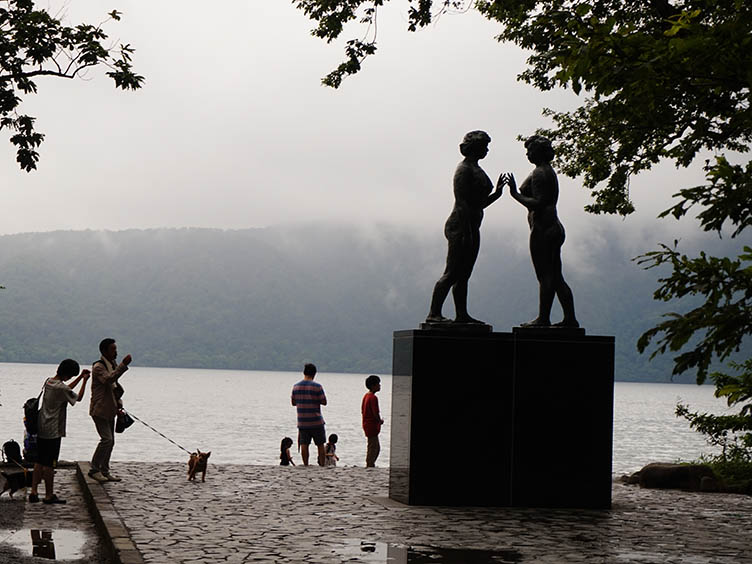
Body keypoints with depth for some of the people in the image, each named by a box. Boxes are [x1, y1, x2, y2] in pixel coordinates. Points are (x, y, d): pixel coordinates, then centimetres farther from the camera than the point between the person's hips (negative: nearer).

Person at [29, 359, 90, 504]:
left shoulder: (49, 382, 7)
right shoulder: (61, 387, -18)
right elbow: (78, 398, -4)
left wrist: (81, 377, 24)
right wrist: (84, 380, 4)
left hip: (41, 429, 8)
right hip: (53, 431, -8)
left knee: (39, 461, 12)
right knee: (49, 463, -2)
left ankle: (33, 492, 12)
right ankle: (49, 495, 5)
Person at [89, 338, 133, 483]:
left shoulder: (113, 365, 14)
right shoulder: (98, 367, -14)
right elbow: (108, 379, -33)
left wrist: (118, 403, 11)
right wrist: (123, 365, -36)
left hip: (110, 410, 9)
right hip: (100, 409, -9)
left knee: (110, 441, 9)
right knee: (106, 439, -15)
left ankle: (104, 471, 16)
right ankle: (94, 469, -5)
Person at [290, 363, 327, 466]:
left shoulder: (296, 386, 2)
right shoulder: (317, 386, -11)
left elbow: (293, 402, 10)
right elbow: (324, 402, -6)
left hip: (302, 422, 3)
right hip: (316, 422, -3)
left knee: (304, 445, 5)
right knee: (320, 445, 6)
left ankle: (305, 465, 3)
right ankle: (322, 465, 7)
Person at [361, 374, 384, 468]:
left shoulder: (366, 396, 12)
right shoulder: (373, 398, -18)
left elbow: (362, 411, 18)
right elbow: (376, 413, -23)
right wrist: (380, 421, -3)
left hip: (366, 424, 10)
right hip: (372, 426, -10)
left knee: (377, 448, 17)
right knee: (373, 448, -3)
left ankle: (370, 465, 19)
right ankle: (369, 466, 0)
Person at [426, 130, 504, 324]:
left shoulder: (475, 169, 18)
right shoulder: (464, 169, -11)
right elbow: (462, 203, -18)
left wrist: (497, 193, 9)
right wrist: (466, 233, -23)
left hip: (471, 227, 10)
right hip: (460, 227, -10)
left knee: (464, 274, 10)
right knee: (452, 273, -11)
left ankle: (462, 314, 12)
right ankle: (434, 313, -10)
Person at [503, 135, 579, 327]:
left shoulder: (539, 173, -11)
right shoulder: (549, 171, 20)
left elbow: (538, 203, -20)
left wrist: (515, 194, -15)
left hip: (542, 229, -10)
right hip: (554, 227, 10)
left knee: (545, 277, -7)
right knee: (556, 277, 10)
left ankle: (543, 318, -5)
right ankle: (570, 318, 10)